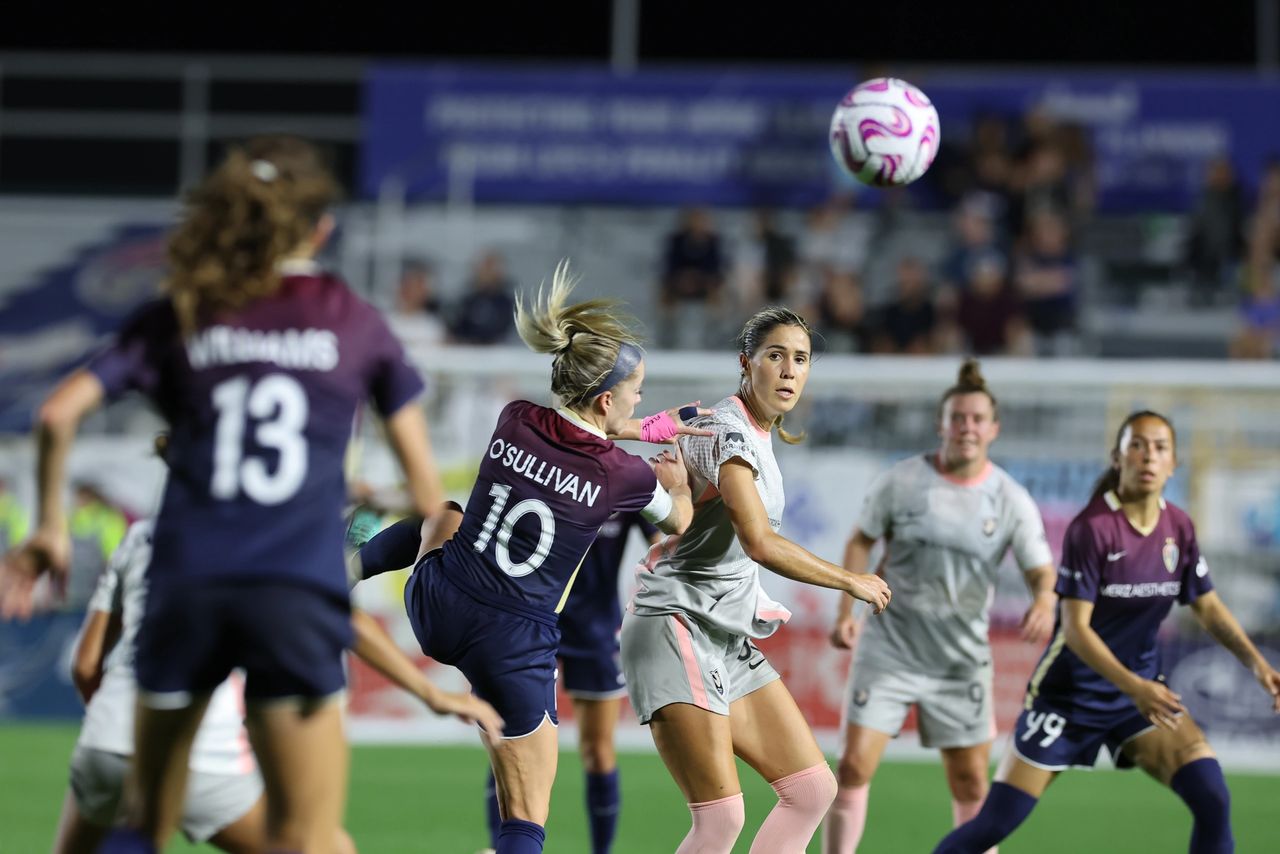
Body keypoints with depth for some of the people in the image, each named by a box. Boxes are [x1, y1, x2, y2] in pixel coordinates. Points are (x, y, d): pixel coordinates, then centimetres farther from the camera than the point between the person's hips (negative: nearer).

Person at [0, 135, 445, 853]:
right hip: (297, 596, -2)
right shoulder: (356, 323, 8)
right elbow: (424, 481, 11)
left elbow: (59, 412, 0)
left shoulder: (179, 319, 10)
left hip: (184, 585, 2)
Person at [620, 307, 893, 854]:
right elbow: (760, 543, -27)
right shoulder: (725, 430, -16)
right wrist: (852, 582, -18)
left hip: (728, 640, 10)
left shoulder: (760, 434, 14)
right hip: (675, 629, -10)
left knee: (813, 789, 5)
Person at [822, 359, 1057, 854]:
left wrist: (1044, 601, -25)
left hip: (961, 661, 1)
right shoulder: (902, 481, -5)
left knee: (971, 783, 4)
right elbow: (861, 541, 6)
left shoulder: (1011, 501, -3)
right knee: (854, 766, -9)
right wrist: (847, 611, -4)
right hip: (889, 650, -1)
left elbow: (1042, 570, -1)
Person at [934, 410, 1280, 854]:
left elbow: (1209, 608, 9)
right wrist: (1133, 687, -32)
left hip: (1142, 689, 5)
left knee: (1213, 801, -14)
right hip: (1070, 693, -5)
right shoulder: (1091, 528, -19)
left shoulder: (1179, 528, -2)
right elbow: (1075, 628, -21)